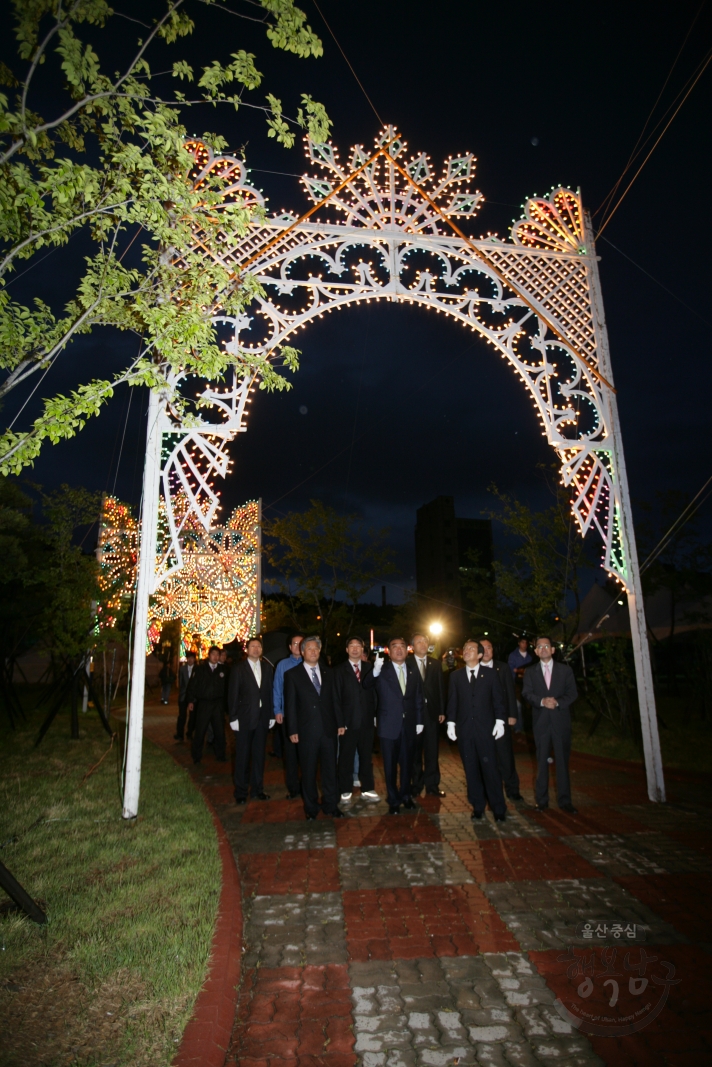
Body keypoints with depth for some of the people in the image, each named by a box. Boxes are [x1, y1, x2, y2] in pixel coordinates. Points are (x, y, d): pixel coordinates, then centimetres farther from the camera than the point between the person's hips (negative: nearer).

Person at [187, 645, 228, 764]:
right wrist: (191, 701, -5)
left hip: (218, 704, 2)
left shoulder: (222, 670, 6)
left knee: (219, 731, 5)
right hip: (203, 704, -1)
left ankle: (220, 755, 18)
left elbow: (226, 687, 6)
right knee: (200, 731, 3)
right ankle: (196, 757, 16)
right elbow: (192, 685, 1)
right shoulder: (200, 669, 2)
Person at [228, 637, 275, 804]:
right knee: (242, 756, 5)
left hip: (262, 717, 3)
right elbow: (233, 695, -4)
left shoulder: (267, 668, 6)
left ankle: (257, 789, 23)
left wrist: (271, 715, 3)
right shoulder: (238, 669, -3)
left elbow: (271, 692, 6)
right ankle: (241, 792, 17)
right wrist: (233, 718, -9)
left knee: (259, 755, 11)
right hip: (245, 718, -3)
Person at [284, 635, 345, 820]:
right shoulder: (292, 674, -1)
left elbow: (334, 699, 10)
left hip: (328, 728, 3)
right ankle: (311, 808, 22)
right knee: (308, 771, 8)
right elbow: (290, 705, -3)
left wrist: (340, 723, 5)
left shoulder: (328, 672, 9)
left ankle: (330, 805, 22)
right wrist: (292, 730, -7)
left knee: (330, 768, 8)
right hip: (307, 730, -2)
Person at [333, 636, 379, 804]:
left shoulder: (369, 668, 6)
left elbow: (374, 692, 5)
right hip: (348, 721, -2)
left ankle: (367, 789, 23)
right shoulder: (339, 670, 0)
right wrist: (339, 721, -9)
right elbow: (336, 697, -2)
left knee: (366, 756, 11)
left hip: (367, 721, 2)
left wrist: (375, 715, -2)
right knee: (346, 757, 7)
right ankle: (346, 791, 19)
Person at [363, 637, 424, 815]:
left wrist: (419, 721, 5)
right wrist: (375, 671, -43)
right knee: (390, 765, 8)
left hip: (409, 725, 3)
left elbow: (418, 698, 8)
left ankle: (405, 795, 34)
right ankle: (393, 800, 24)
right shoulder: (382, 671, -7)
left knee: (407, 763, 15)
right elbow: (366, 685, -24)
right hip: (389, 725, -3)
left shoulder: (413, 671, 4)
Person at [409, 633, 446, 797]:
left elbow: (440, 688, 7)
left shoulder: (435, 664, 8)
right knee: (415, 751, 8)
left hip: (432, 712, 3)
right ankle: (416, 784, 21)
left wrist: (442, 711, 2)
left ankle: (432, 785, 18)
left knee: (432, 750, 7)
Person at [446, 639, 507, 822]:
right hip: (464, 729, 2)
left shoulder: (491, 674, 4)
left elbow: (498, 699, 3)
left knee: (490, 768, -3)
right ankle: (478, 806, 18)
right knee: (471, 770, 7)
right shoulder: (456, 676, 8)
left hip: (485, 729, -2)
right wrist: (451, 723, 1)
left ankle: (498, 808, 10)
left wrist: (499, 721, -4)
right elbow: (452, 701, 7)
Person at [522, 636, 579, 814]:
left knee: (562, 760, 3)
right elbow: (526, 693, -1)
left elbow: (573, 692, 0)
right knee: (542, 761, 4)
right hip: (540, 721, 0)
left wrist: (558, 702, -16)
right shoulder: (530, 672, 10)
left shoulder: (565, 670, 8)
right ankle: (542, 800, 11)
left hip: (561, 720, 0)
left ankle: (565, 800, 11)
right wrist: (542, 701, -19)